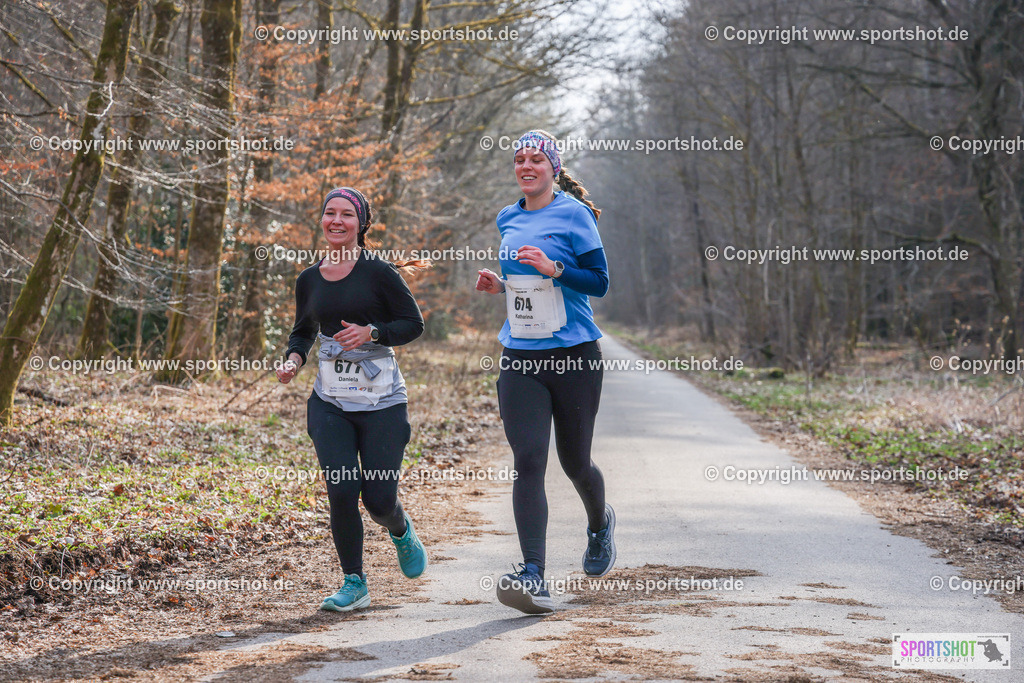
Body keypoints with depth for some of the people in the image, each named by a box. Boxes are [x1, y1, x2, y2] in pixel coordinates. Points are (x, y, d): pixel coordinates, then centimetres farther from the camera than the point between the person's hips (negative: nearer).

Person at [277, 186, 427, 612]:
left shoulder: (378, 272, -5)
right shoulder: (309, 280, 8)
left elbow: (414, 323, -2)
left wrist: (371, 333, -17)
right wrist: (294, 358, 2)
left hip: (381, 400, -3)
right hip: (330, 400, 3)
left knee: (379, 499, -3)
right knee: (341, 491, -8)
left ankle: (401, 532, 35)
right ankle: (354, 584, 9)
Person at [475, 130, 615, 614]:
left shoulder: (573, 214, -4)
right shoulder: (507, 220, 13)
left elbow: (599, 282, -7)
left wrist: (553, 268, -20)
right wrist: (499, 284, 6)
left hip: (574, 356, -4)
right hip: (520, 359, 4)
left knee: (574, 462, 8)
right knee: (528, 461, -11)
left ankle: (600, 523, 43)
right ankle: (533, 577, -16)